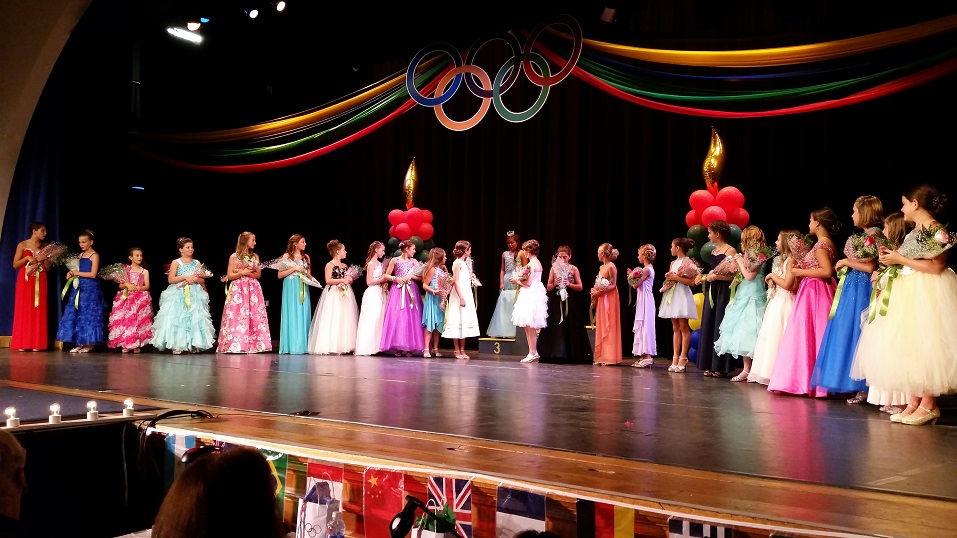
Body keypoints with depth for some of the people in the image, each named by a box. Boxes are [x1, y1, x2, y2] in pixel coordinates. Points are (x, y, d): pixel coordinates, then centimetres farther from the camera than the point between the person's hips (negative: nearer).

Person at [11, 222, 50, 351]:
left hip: (40, 282, 3)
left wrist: (44, 259, -8)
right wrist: (27, 258, -14)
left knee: (38, 311, -1)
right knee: (23, 310, -3)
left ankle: (37, 343, 0)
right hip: (25, 281, -2)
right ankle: (22, 343, 0)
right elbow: (15, 265, 0)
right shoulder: (22, 245, 1)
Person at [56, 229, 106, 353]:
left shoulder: (95, 256, -7)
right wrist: (72, 273, 2)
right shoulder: (81, 255, 13)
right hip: (79, 288, 7)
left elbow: (93, 274, -14)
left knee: (88, 314, -5)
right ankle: (80, 343, 8)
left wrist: (77, 273, -8)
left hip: (90, 289, -7)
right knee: (76, 314, 4)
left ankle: (89, 343, 3)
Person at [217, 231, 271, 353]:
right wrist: (242, 273, -12)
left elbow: (258, 274, 9)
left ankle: (253, 345, -2)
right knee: (237, 316, -9)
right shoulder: (234, 257, 2)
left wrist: (248, 273, -8)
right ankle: (236, 345, -8)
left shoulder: (255, 256, 11)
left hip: (253, 289, 3)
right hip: (238, 289, -3)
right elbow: (229, 276, 0)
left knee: (254, 317, -3)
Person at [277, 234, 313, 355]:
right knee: (292, 315, -5)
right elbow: (280, 275, -4)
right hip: (291, 289, -4)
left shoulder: (306, 257, 13)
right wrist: (294, 268, -11)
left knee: (303, 315, 1)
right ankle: (291, 346, -2)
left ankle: (302, 345, 4)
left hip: (303, 289, 4)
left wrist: (309, 277, -3)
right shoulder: (287, 256, 1)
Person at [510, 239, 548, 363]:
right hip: (535, 294, 10)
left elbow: (528, 283, -16)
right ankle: (533, 352, 13)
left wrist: (517, 281, -1)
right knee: (530, 327, 11)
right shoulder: (538, 263, 15)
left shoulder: (531, 264, -14)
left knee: (529, 326, -6)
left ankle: (533, 353, -5)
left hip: (530, 296, -10)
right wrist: (519, 279, 14)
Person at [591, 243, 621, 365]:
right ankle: (602, 356, 14)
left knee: (608, 327, -5)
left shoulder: (611, 267, -10)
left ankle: (609, 357, 0)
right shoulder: (601, 267, 14)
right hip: (601, 300, 8)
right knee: (601, 327, 9)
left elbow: (613, 285, -13)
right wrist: (594, 292, -2)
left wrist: (599, 292, -19)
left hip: (609, 299, -8)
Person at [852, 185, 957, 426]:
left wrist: (900, 259, -16)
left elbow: (936, 267, -19)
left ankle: (929, 405, 0)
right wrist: (893, 259, 4)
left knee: (925, 347, -7)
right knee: (909, 349, 7)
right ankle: (914, 403, 10)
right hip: (908, 293, 10)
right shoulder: (915, 232, 16)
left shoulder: (936, 230, -11)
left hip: (926, 295, -10)